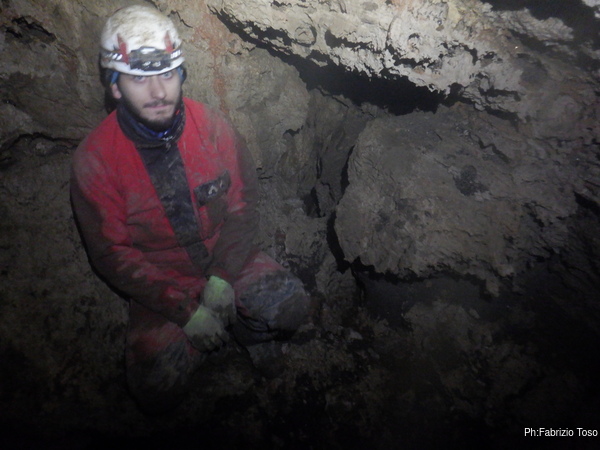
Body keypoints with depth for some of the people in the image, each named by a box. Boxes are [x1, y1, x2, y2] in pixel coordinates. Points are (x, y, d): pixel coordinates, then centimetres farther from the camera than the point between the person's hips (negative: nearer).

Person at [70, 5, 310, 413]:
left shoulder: (212, 126, -11)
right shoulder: (95, 159, -16)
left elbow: (243, 207, -6)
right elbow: (112, 255, -12)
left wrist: (223, 277, -18)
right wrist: (184, 309, -19)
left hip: (225, 258, 2)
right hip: (160, 279, -1)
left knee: (292, 307, -21)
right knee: (158, 388, -17)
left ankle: (229, 328, 9)